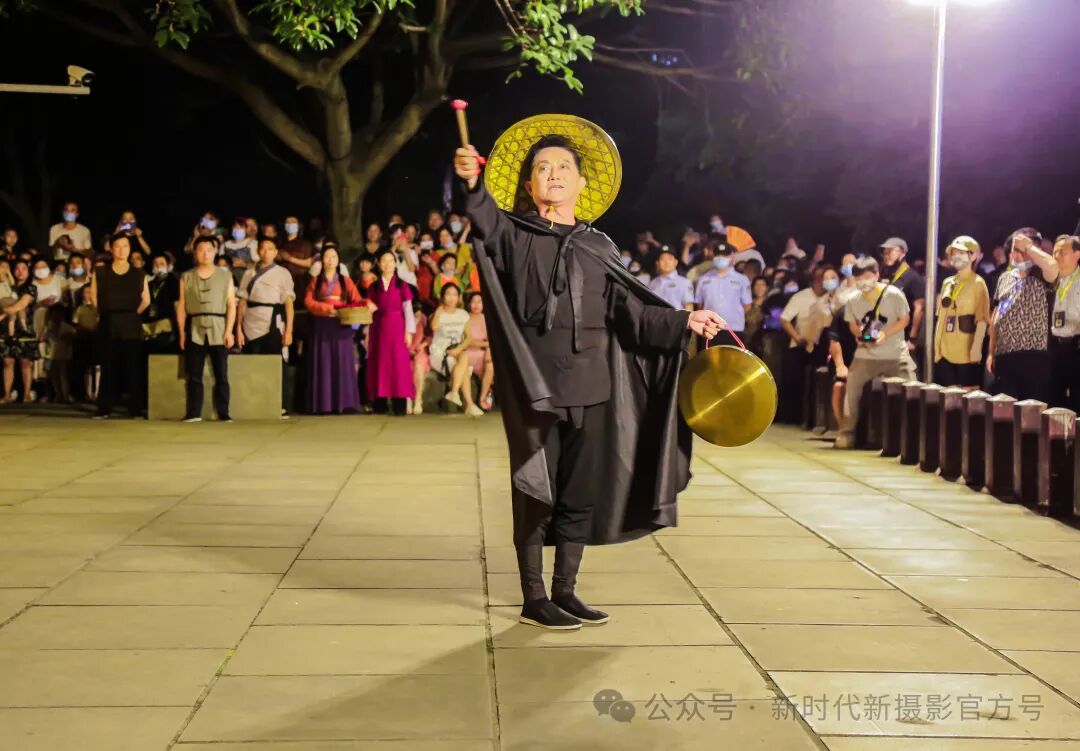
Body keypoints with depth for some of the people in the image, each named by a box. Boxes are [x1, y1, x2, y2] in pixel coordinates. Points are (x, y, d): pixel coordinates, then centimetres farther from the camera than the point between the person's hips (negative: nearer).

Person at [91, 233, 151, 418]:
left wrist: (133, 313, 4)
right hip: (108, 325, 0)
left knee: (133, 367, -4)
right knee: (108, 367, 0)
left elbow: (146, 300, 9)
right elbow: (94, 296, 9)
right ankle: (104, 409, 3)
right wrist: (106, 313, 6)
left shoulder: (139, 275, 5)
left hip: (132, 325, 0)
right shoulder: (101, 273, 5)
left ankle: (135, 409, -1)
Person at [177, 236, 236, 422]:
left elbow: (231, 305, 4)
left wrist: (229, 331, -5)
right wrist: (182, 332, 3)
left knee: (221, 375, -2)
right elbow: (181, 306, 9)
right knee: (194, 375, 1)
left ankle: (223, 413, 3)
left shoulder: (225, 275, 7)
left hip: (218, 330, -1)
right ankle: (194, 413, 4)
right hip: (195, 330, 1)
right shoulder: (187, 277, 10)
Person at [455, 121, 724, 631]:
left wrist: (685, 322, -1)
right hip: (533, 382, -4)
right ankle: (533, 600, 9)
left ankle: (564, 591, 21)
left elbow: (631, 310, 10)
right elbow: (484, 219, -20)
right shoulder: (514, 234, 3)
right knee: (535, 490, 0)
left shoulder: (599, 247, 13)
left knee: (583, 492, 8)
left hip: (590, 383, 4)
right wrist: (471, 184, -40)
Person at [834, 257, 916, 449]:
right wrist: (860, 336, -10)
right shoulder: (853, 300, -1)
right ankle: (847, 432, 4)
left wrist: (886, 334, -20)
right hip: (866, 355, 2)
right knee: (852, 389, -6)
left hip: (896, 354, -2)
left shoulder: (894, 294, -12)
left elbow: (905, 319, -6)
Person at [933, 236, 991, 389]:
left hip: (967, 353, -6)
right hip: (946, 351, 6)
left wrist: (976, 348, -17)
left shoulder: (978, 283, -4)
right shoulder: (947, 282, 14)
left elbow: (982, 319, -10)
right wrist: (937, 346, 10)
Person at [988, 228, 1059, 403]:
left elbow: (1052, 265, -28)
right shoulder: (1005, 278, 16)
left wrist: (1028, 245, -12)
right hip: (1004, 357, 5)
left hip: (1033, 357, -5)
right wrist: (991, 352, 14)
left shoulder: (1041, 278, -3)